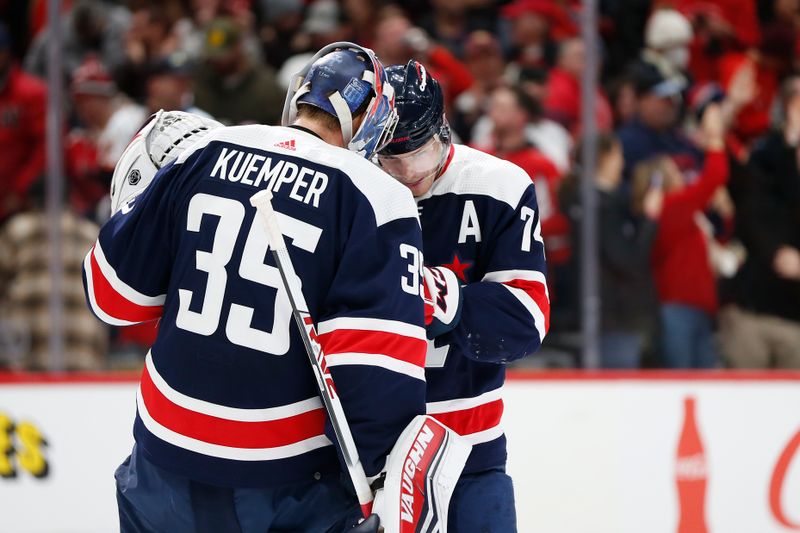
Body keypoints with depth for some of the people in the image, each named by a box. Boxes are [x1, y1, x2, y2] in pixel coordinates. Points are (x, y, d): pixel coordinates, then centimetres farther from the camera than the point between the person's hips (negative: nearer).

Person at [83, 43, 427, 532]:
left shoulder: (203, 154, -1)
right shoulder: (378, 201, -11)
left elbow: (115, 293, 6)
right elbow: (382, 363, -18)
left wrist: (137, 204, 24)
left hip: (171, 456, 4)